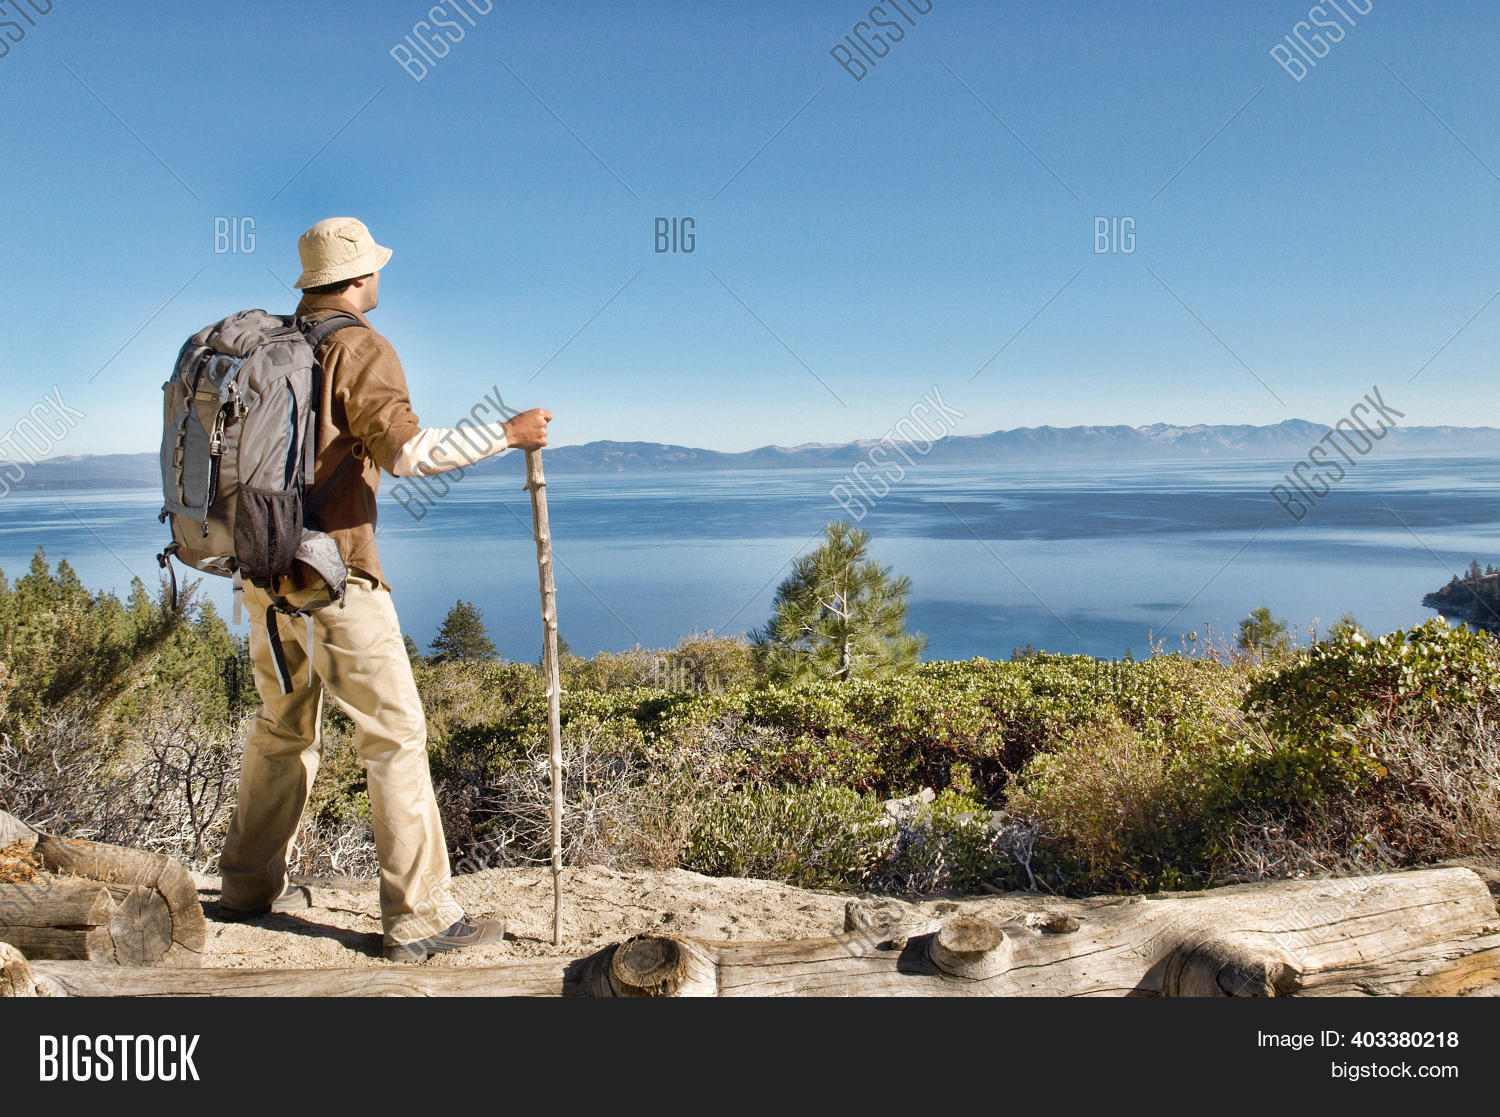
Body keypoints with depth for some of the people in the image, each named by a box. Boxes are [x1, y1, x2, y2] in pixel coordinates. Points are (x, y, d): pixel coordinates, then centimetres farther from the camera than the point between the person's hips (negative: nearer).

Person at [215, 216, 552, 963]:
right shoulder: (359, 349, -10)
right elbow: (408, 453, -22)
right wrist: (508, 434, -14)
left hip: (264, 570, 9)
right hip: (331, 573, -8)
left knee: (286, 726, 22)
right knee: (395, 734, -4)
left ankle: (249, 887, 33)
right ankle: (420, 919, -2)